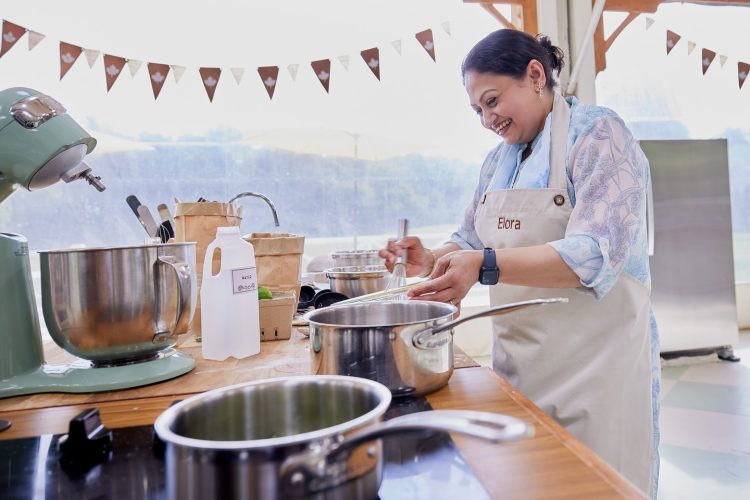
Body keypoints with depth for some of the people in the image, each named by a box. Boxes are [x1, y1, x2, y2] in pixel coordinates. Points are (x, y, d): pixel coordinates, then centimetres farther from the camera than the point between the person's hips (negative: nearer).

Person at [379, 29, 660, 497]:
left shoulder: (597, 134, -10)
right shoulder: (499, 159, 11)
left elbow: (594, 254, -22)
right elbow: (473, 241, 17)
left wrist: (485, 266, -33)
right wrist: (432, 259, -4)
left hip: (593, 358, -6)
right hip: (518, 356, 6)